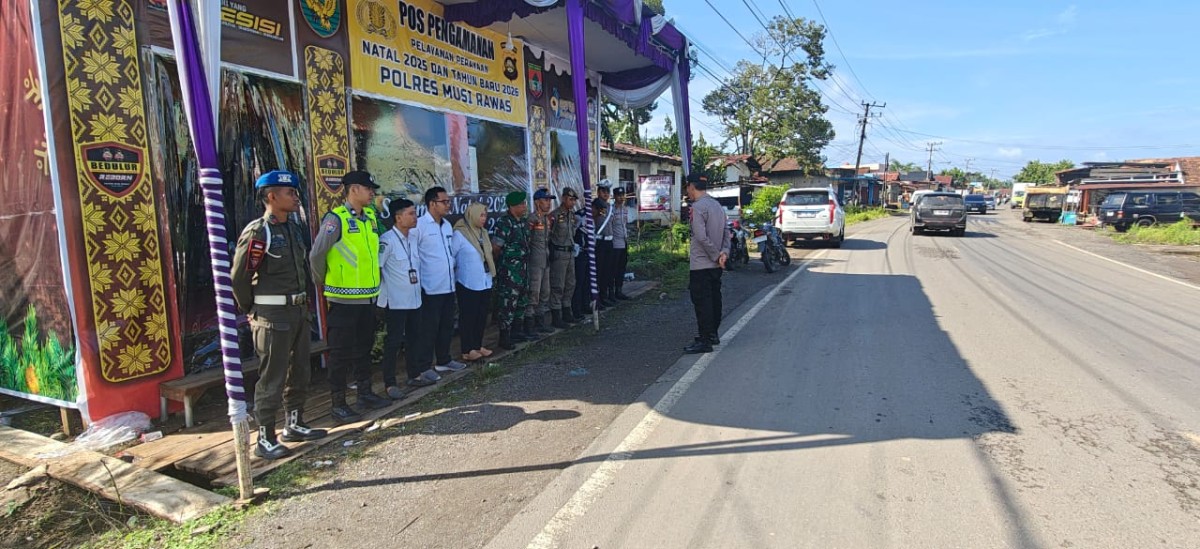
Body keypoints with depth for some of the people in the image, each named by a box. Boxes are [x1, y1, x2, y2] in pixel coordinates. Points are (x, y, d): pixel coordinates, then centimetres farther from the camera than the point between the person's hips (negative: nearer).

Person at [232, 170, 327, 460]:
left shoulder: (295, 229, 10)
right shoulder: (257, 232, -14)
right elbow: (238, 276, -14)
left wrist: (304, 301, 12)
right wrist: (251, 312, -5)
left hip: (298, 311, 8)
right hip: (272, 316, -8)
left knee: (299, 373, 16)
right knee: (272, 378, -1)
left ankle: (294, 425, 31)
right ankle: (265, 439, 10)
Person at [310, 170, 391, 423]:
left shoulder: (371, 216, 7)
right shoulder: (335, 218, -14)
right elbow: (316, 255, -13)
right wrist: (324, 282, -1)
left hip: (368, 296, 7)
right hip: (343, 298, -7)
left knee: (364, 347, 18)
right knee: (341, 352, 3)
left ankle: (365, 393, 31)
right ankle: (338, 404, 13)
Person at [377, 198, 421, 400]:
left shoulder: (415, 237, 7)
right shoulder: (387, 240, -16)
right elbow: (375, 267, -17)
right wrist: (383, 290, -12)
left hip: (414, 298, 7)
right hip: (395, 300, -7)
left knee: (413, 338, 16)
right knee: (394, 341, -1)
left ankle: (414, 374, 30)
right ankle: (390, 383, 8)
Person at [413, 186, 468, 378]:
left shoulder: (447, 225, 12)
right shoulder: (420, 225, -13)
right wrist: (418, 281, -14)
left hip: (448, 286, 8)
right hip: (430, 288, -8)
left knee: (447, 326, 16)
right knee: (428, 328, 0)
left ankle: (443, 360, 30)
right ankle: (423, 368, 10)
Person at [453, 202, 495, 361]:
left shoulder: (483, 232, 8)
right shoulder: (459, 234, -14)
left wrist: (490, 271, 10)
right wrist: (460, 268, -2)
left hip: (485, 282, 7)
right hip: (468, 284, -7)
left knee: (482, 316, 13)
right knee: (468, 317, 2)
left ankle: (478, 346, 26)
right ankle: (467, 351, 10)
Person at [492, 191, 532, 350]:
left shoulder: (523, 223, 10)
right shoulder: (504, 223, -16)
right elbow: (495, 248, -14)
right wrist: (503, 262, 0)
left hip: (523, 268, 9)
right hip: (510, 271, -9)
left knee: (521, 301, 17)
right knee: (509, 304, -5)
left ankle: (518, 331, 30)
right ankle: (505, 338, 2)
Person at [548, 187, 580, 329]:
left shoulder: (572, 214, 11)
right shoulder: (555, 215, -14)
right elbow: (547, 234, -14)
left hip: (570, 252, 8)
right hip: (559, 253, -8)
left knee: (570, 284, 14)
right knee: (558, 285, -4)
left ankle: (566, 311, 26)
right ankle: (556, 316, 2)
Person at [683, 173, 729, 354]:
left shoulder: (697, 207, -15)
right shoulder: (717, 205, 13)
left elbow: (701, 237, -22)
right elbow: (726, 232, 10)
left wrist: (716, 255, -14)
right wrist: (724, 252, -3)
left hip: (701, 264, -9)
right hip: (716, 265, 9)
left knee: (702, 302, -4)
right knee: (714, 298, 15)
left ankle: (705, 341, -1)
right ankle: (713, 334, 26)